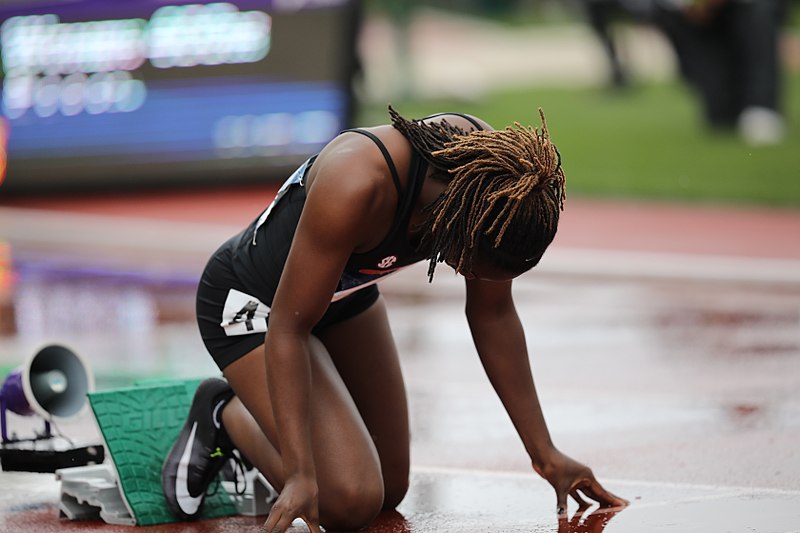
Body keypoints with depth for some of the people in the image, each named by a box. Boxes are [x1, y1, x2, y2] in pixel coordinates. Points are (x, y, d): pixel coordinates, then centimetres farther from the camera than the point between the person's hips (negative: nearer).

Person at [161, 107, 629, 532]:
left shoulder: (495, 167, -22)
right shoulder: (355, 185, -41)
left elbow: (493, 313, -6)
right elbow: (288, 327, -32)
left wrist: (545, 453, -4)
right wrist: (301, 474, -36)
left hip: (345, 293, 7)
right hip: (253, 303, -7)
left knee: (391, 490, 11)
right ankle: (226, 414, 6)